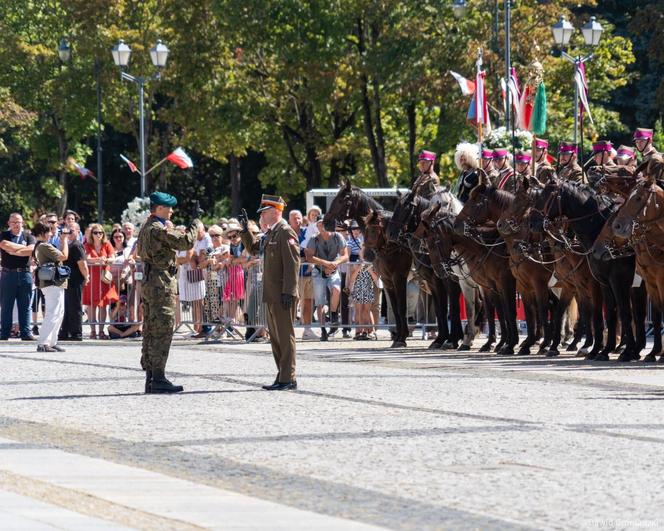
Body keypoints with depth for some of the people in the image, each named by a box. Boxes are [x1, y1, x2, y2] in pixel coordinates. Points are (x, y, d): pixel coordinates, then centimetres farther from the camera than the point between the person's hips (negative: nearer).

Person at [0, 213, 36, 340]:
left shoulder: (28, 236, 9)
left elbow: (31, 250, -7)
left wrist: (14, 251, -8)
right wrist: (24, 248, -6)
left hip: (24, 274, 1)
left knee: (25, 306, 2)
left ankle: (26, 332, 3)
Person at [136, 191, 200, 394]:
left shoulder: (146, 228, 15)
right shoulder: (159, 229, -15)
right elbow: (186, 242, -18)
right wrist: (196, 224, -4)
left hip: (148, 283, 10)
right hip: (161, 284, -10)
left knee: (150, 332, 11)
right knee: (162, 332, -9)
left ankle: (150, 378, 13)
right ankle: (158, 379, -11)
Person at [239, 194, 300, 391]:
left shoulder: (286, 233, -13)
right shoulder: (271, 234, 16)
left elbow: (292, 264, -19)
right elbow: (253, 247, 31)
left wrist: (288, 292, -23)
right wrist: (245, 228, 16)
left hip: (283, 296, -10)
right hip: (272, 295, 10)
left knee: (285, 336, -6)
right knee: (275, 336, 13)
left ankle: (288, 378, -4)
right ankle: (282, 376, 19)